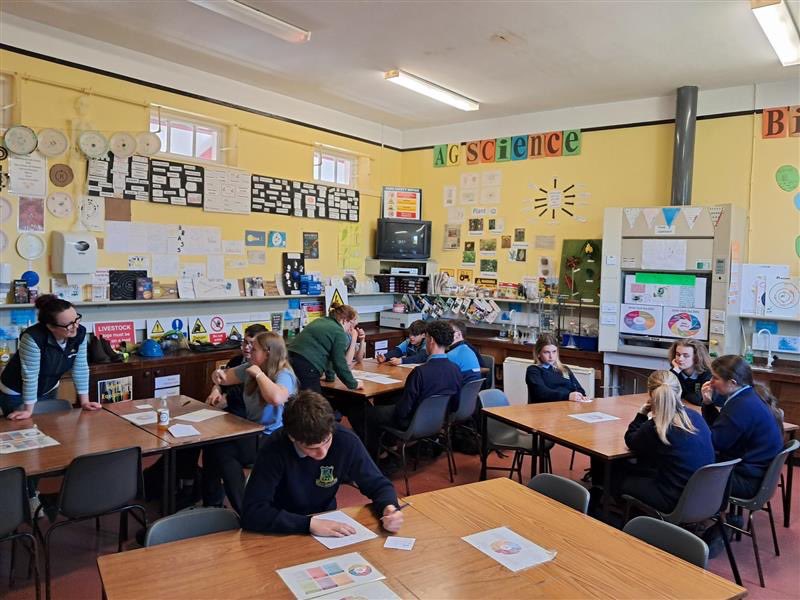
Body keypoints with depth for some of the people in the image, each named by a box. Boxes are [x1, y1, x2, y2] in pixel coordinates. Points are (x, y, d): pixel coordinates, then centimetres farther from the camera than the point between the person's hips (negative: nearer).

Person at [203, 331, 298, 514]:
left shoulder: (284, 375, -17)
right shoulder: (250, 368, 7)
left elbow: (276, 398, -39)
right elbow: (227, 376, 20)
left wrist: (259, 374, -25)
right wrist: (219, 375, -5)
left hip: (271, 438, -8)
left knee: (222, 450, -20)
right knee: (211, 444, -14)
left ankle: (243, 510, -6)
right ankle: (212, 503, 4)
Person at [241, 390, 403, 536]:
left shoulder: (347, 441, -17)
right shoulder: (275, 449, -24)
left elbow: (378, 484, -5)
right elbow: (251, 512, -26)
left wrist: (389, 508, -25)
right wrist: (310, 523, -33)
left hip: (328, 523, 2)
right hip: (285, 532, -2)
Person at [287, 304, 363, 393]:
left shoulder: (319, 321, 23)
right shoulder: (339, 332, -2)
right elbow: (340, 364, -4)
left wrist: (330, 376, 37)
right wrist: (353, 384, 8)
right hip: (306, 368, -9)